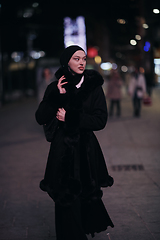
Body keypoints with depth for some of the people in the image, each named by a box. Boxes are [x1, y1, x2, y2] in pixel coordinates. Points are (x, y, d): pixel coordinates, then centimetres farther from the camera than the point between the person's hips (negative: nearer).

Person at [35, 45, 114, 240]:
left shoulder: (94, 87, 0)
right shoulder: (55, 87, 2)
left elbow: (100, 121, -7)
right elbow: (41, 118, -5)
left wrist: (70, 118, -12)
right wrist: (56, 96, -16)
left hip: (87, 150, 0)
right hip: (63, 150, 0)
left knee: (87, 194, 3)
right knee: (67, 200, -1)